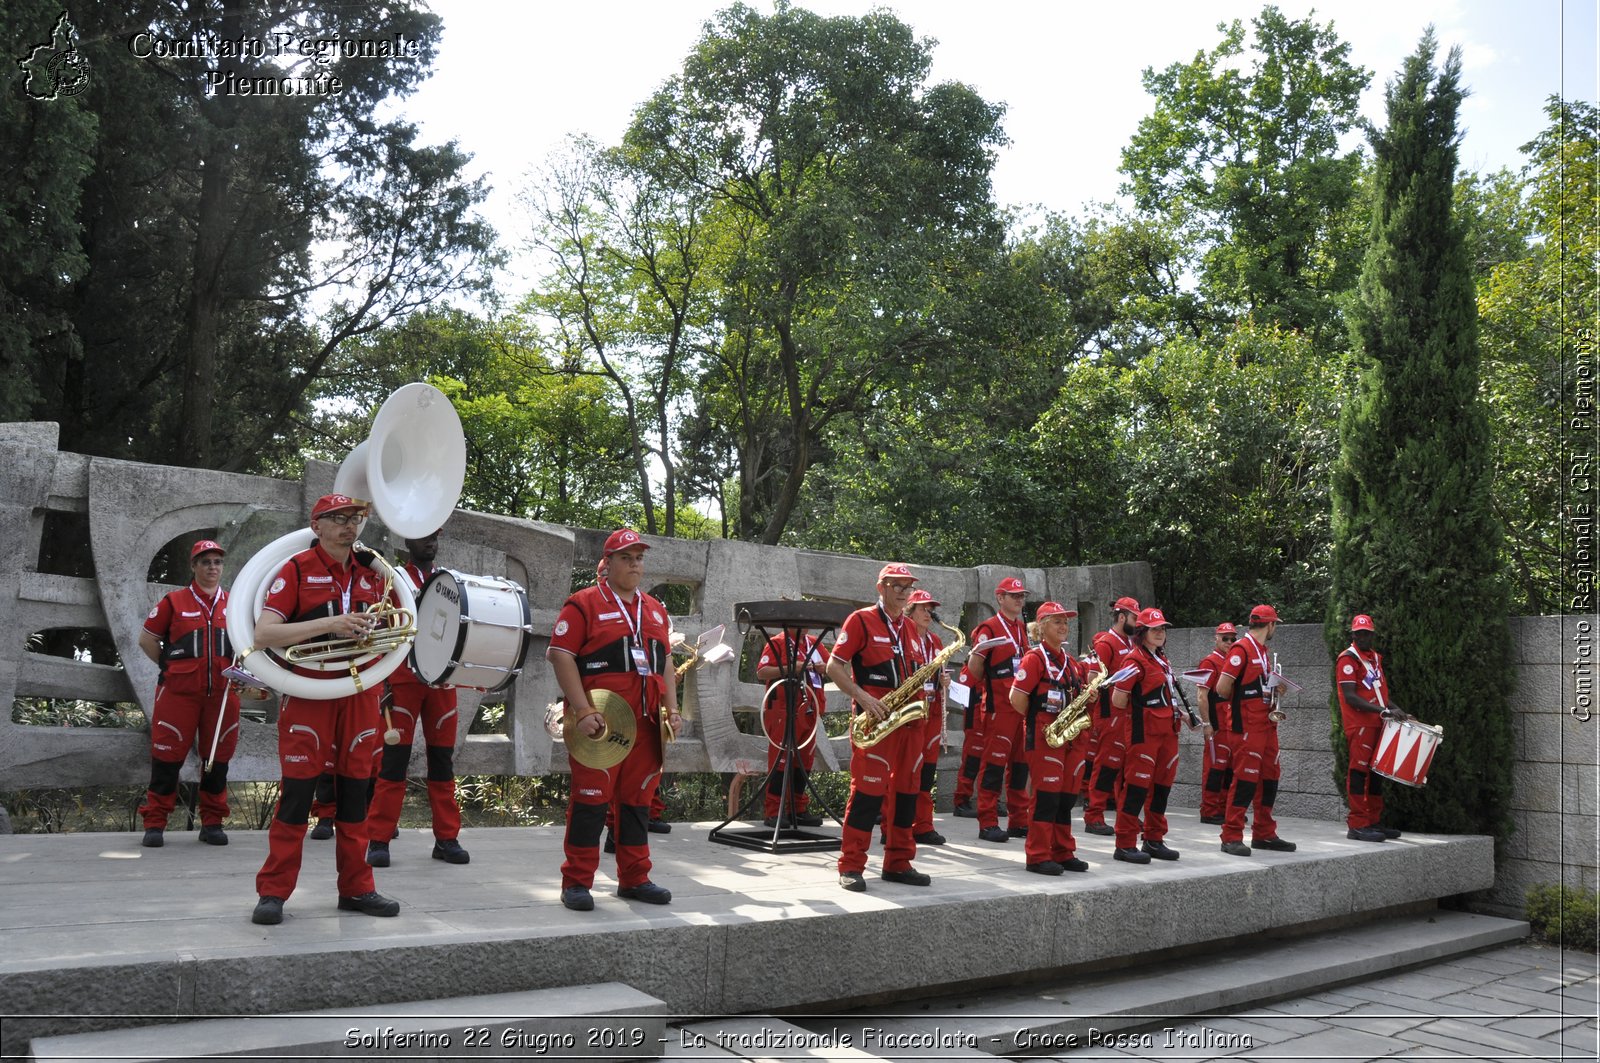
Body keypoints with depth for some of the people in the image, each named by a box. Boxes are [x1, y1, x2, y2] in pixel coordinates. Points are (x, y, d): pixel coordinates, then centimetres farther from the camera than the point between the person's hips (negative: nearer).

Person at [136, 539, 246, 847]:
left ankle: (212, 822, 18)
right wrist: (170, 666, 2)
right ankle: (154, 824, 9)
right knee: (168, 756, -1)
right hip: (179, 692, -3)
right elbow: (146, 639, 8)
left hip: (222, 693, 3)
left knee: (218, 758, 7)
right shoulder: (174, 602, 3)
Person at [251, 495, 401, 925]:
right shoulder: (296, 569, -4)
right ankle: (273, 892, 8)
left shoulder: (371, 574, 11)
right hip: (308, 695, -4)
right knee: (297, 793, -3)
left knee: (355, 791, 9)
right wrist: (328, 623, -22)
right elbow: (263, 634, -14)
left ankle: (356, 888, 17)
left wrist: (373, 629, 1)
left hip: (360, 696, 5)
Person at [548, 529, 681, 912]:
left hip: (647, 724, 6)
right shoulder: (584, 604, -2)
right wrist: (583, 711, -17)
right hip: (601, 724, -6)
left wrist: (671, 710, 9)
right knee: (591, 801, -3)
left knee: (637, 800, 11)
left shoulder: (655, 610, 18)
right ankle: (576, 882, 7)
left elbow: (665, 663, 21)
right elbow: (560, 656, -10)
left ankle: (634, 879, 21)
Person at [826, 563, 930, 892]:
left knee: (906, 790, 9)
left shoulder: (909, 627, 17)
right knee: (868, 790, -8)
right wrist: (863, 698, -18)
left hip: (908, 719, 7)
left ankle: (899, 863, 18)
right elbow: (834, 667, -7)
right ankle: (851, 868, -1)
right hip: (875, 718, -7)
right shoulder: (860, 620, -4)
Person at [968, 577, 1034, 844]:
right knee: (995, 764, -5)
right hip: (1000, 707, -7)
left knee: (1020, 763, 10)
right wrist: (977, 651, -21)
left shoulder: (1025, 628, 16)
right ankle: (988, 824, 1)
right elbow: (974, 672, -8)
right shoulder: (989, 628, -7)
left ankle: (1019, 821, 17)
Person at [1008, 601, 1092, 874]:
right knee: (1047, 796, -7)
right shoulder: (1034, 658, -7)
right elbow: (1016, 698, -13)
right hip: (1044, 736, -7)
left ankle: (1063, 854, 19)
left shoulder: (1072, 661, 17)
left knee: (1067, 797, 10)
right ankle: (1038, 857, 0)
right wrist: (1037, 718, -8)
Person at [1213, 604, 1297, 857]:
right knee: (1245, 779, -9)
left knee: (1270, 778, 12)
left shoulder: (1264, 651, 17)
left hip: (1266, 724, 10)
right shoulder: (1241, 649, -13)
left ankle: (1264, 834, 22)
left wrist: (1274, 689, 8)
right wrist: (1238, 702, -1)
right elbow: (1222, 688, -18)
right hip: (1248, 726, -9)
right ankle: (1232, 837, -4)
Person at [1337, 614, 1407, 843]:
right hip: (1360, 724, -9)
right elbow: (1350, 697, -18)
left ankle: (1374, 822, 20)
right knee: (1359, 770, -8)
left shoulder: (1376, 658, 17)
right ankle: (1358, 825, -6)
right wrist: (1384, 711, -23)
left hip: (1378, 724, 9)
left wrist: (1397, 710, 9)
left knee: (1377, 771, 12)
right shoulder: (1348, 659, -10)